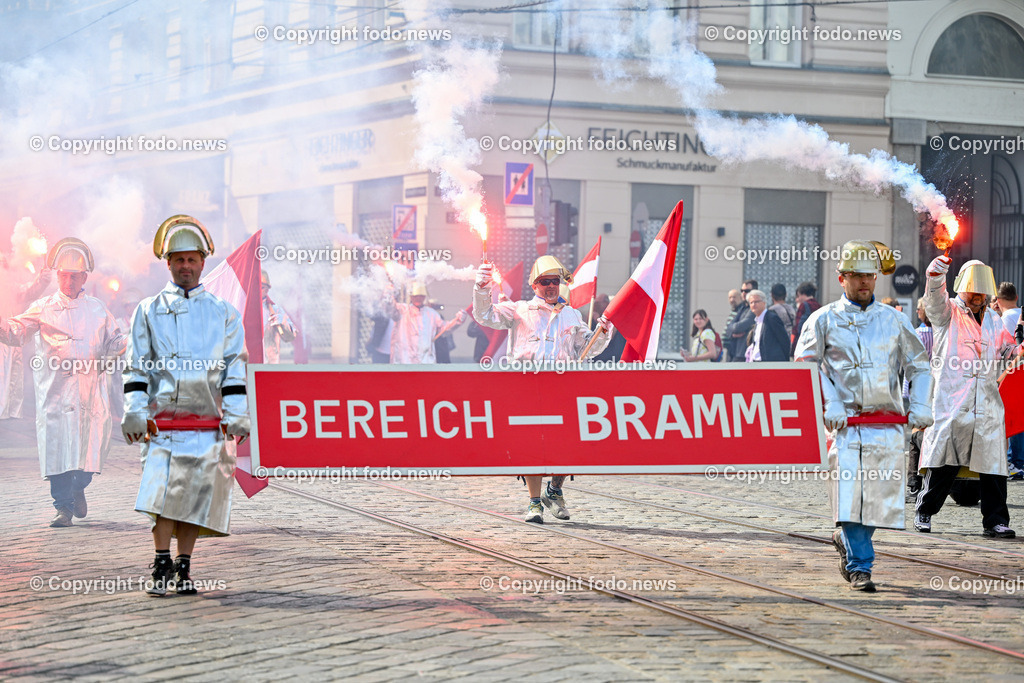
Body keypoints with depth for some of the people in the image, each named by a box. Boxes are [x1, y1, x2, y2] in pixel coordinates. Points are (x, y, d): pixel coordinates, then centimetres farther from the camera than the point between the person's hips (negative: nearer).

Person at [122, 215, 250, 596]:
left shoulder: (223, 313, 13)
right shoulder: (148, 312, 11)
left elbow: (234, 368, 10)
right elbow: (137, 367, 8)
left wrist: (236, 414, 0)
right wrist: (135, 411, -3)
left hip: (207, 420, 1)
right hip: (162, 418, -1)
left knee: (195, 493, 1)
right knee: (162, 492, -12)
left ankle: (183, 569, 9)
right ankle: (161, 567, -9)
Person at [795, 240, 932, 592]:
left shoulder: (894, 320, 11)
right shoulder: (823, 320, 5)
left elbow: (918, 365, 17)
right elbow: (805, 366, 3)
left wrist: (919, 405, 4)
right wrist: (829, 404, -9)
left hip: (887, 422, 3)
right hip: (845, 420, -3)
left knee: (882, 493, 4)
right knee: (849, 491, -11)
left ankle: (846, 539, 30)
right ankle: (858, 566, -5)